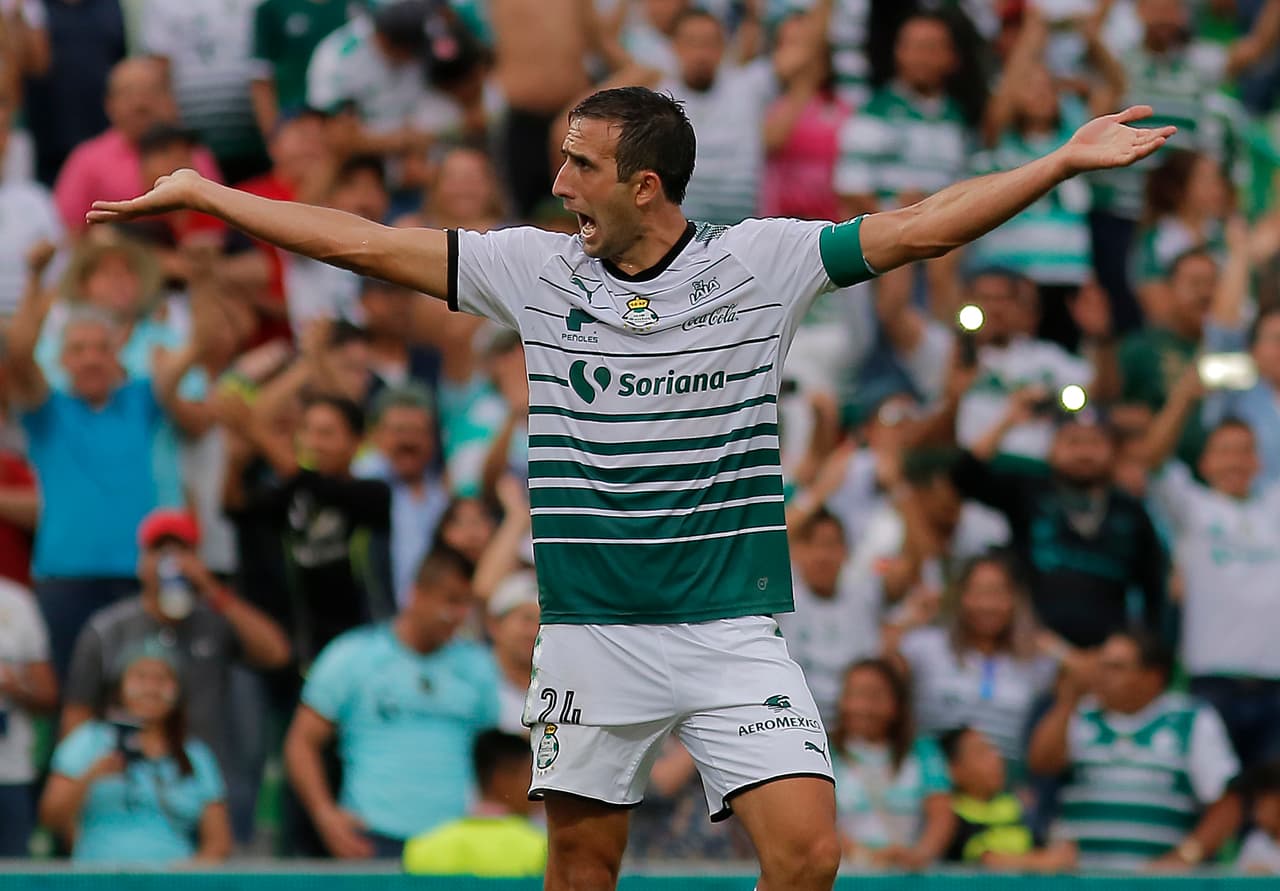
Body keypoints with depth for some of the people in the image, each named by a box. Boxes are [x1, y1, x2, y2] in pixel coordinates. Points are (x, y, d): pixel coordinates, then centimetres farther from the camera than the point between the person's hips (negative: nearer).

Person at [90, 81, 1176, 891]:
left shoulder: (760, 263, -2)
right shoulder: (537, 268, 4)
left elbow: (914, 229, -5)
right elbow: (370, 245, 8)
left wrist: (1063, 163, -15)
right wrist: (201, 194, 9)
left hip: (735, 628, -2)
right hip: (590, 633, 2)